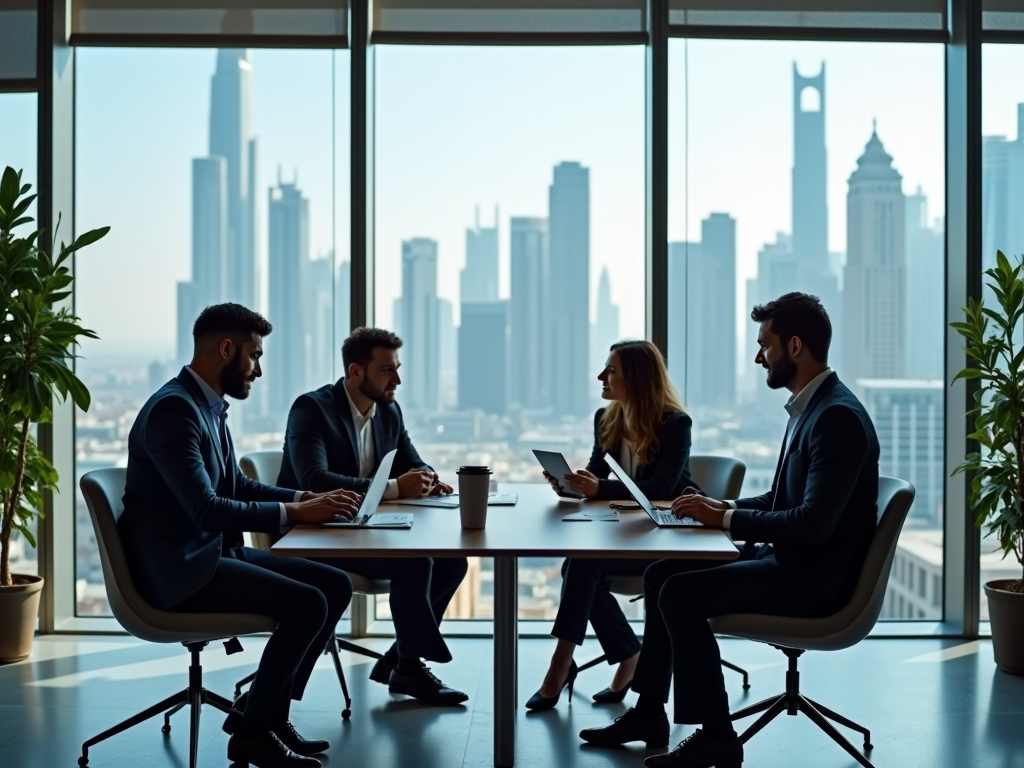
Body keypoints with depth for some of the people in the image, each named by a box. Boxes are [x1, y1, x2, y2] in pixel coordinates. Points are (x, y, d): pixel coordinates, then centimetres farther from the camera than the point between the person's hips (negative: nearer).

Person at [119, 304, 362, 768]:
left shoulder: (209, 406, 12)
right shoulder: (173, 408, -19)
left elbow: (238, 486, 20)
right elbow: (205, 509, -27)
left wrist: (305, 498, 5)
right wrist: (294, 513, -21)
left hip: (214, 551, 10)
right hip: (179, 568, -10)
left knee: (336, 586, 4)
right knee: (308, 605, -21)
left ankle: (264, 709, 10)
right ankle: (252, 731, -3)